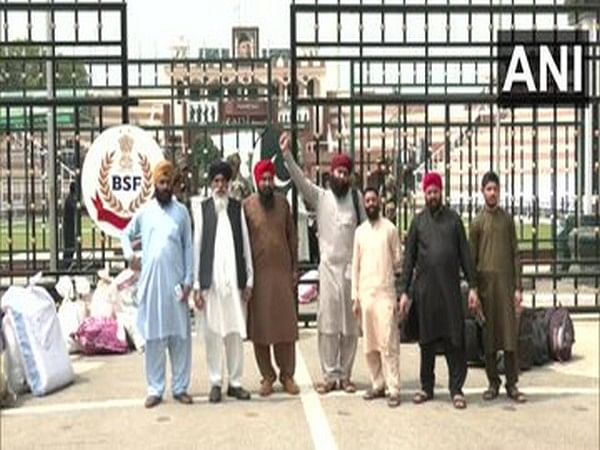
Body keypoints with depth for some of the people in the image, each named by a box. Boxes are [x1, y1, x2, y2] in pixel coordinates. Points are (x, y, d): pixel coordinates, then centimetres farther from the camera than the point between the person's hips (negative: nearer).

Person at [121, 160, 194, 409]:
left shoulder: (181, 212, 5)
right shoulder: (144, 212, 7)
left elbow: (188, 248, 4)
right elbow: (126, 234, 20)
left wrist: (188, 280, -3)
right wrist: (129, 254, 0)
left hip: (175, 281, -1)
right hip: (150, 281, 1)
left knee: (180, 335, 3)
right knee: (153, 336, 4)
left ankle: (180, 387, 12)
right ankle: (155, 389, 12)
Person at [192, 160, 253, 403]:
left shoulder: (238, 207, 9)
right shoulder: (202, 208, 4)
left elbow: (245, 244, 9)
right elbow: (196, 246, 2)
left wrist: (249, 280, 4)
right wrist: (196, 285, -3)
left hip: (235, 279, 2)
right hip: (211, 280, -1)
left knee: (236, 332, 5)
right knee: (213, 332, 2)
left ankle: (235, 382, 13)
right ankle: (215, 383, 11)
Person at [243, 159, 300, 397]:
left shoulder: (282, 202, 6)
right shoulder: (247, 205, -3)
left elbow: (292, 236, 10)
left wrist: (295, 268, 6)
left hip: (282, 270, 2)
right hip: (258, 272, -2)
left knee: (286, 322, 4)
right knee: (260, 325, 3)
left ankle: (287, 374, 13)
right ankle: (267, 376, 14)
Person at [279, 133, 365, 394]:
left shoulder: (356, 197, 6)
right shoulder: (320, 196, 4)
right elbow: (300, 180, -9)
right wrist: (286, 155, -23)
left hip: (353, 267, 1)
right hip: (329, 267, -1)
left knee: (350, 325, 6)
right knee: (328, 323, -1)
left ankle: (345, 375, 16)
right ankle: (329, 375, 7)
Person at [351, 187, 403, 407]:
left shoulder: (390, 228, 1)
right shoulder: (359, 231, 11)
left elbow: (398, 261, 3)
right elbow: (355, 265, 12)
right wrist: (355, 296, 7)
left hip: (385, 292, -4)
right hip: (365, 293, 4)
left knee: (388, 342, -7)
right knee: (369, 344, 6)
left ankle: (394, 389, -5)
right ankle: (377, 385, 15)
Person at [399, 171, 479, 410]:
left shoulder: (453, 219, 8)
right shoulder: (418, 221, 8)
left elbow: (465, 254, 7)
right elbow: (409, 258, 7)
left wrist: (472, 287, -1)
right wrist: (404, 292, 1)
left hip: (451, 289, 0)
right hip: (425, 289, 1)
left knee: (455, 340, -2)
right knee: (427, 340, 7)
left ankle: (456, 389, 5)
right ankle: (426, 387, 18)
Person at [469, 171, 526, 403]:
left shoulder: (508, 219, 9)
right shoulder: (477, 222, 5)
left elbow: (515, 255, 8)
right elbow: (471, 258, 5)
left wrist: (518, 287, 0)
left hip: (506, 283, 1)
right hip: (485, 283, -1)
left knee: (510, 333, -1)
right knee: (488, 335, 3)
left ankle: (512, 384, 6)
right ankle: (493, 383, 12)